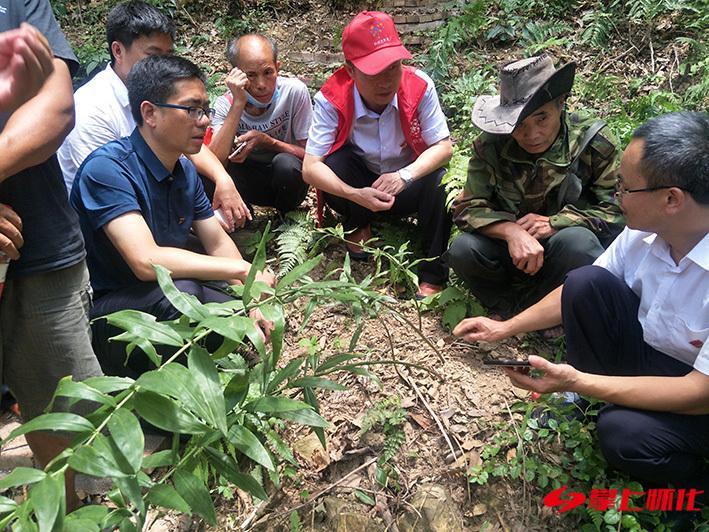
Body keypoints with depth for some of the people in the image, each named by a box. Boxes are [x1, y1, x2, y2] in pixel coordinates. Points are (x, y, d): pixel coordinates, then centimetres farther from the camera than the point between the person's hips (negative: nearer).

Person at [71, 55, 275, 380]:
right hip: (99, 311, -8)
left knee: (253, 319, -2)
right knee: (179, 292, -34)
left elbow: (218, 242, 7)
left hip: (163, 293, 8)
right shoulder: (107, 168, -24)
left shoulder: (185, 171, 1)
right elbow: (146, 260, -34)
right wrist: (244, 270, -28)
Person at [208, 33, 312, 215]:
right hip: (249, 182, 1)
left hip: (288, 180, 0)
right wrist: (238, 103, -33)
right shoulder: (226, 104, -14)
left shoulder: (294, 91, -18)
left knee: (285, 163, -34)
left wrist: (266, 141, -28)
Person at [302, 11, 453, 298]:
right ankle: (358, 226, 1)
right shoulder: (332, 99, -24)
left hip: (407, 185, 1)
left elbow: (444, 146, -18)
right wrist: (355, 195, -42)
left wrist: (405, 175, -37)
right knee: (334, 164, -30)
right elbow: (310, 167, -26)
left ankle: (433, 274, -14)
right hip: (361, 184, 0)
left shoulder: (419, 87, -22)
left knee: (439, 180, -30)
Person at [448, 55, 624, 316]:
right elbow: (469, 207, -13)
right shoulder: (491, 145, -11)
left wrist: (555, 223, -26)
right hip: (513, 246, 1)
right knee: (463, 250, -26)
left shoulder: (593, 142, -15)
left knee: (577, 241, -36)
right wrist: (511, 231, -32)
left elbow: (617, 211, -14)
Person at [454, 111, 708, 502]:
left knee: (625, 434, -33)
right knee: (585, 282, -17)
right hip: (649, 353, 5)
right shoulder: (645, 229, -14)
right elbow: (581, 293, 2)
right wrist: (506, 328, 3)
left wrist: (577, 382, -33)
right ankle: (605, 406, 4)